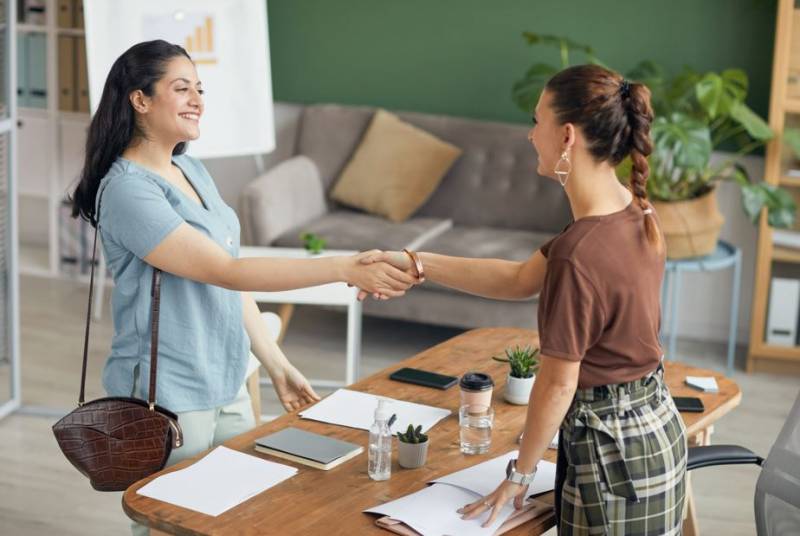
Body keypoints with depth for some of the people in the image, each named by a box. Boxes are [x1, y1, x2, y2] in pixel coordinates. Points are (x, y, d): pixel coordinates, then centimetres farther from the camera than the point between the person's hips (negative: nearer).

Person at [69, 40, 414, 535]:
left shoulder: (193, 172, 8)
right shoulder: (127, 189, -18)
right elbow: (227, 271, -25)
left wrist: (278, 366, 13)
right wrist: (345, 269, -29)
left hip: (228, 388, 8)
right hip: (168, 401, -8)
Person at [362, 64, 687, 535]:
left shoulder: (579, 254, -28)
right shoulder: (636, 213, -1)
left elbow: (558, 384, -20)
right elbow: (521, 280, 6)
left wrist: (520, 474, -5)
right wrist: (416, 263, 5)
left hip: (614, 451, -9)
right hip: (657, 430, 9)